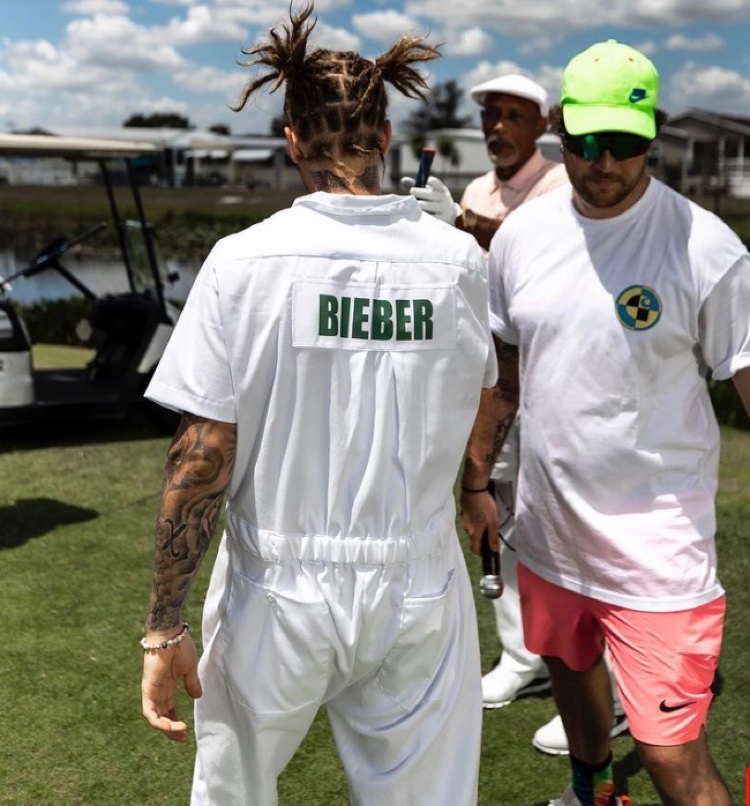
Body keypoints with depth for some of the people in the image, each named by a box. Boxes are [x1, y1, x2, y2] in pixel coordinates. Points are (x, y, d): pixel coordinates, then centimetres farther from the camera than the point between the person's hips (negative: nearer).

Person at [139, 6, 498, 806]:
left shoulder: (245, 261, -13)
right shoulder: (458, 258, -5)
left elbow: (202, 455, -14)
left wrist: (164, 625, -7)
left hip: (278, 595, -1)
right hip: (417, 591, 2)